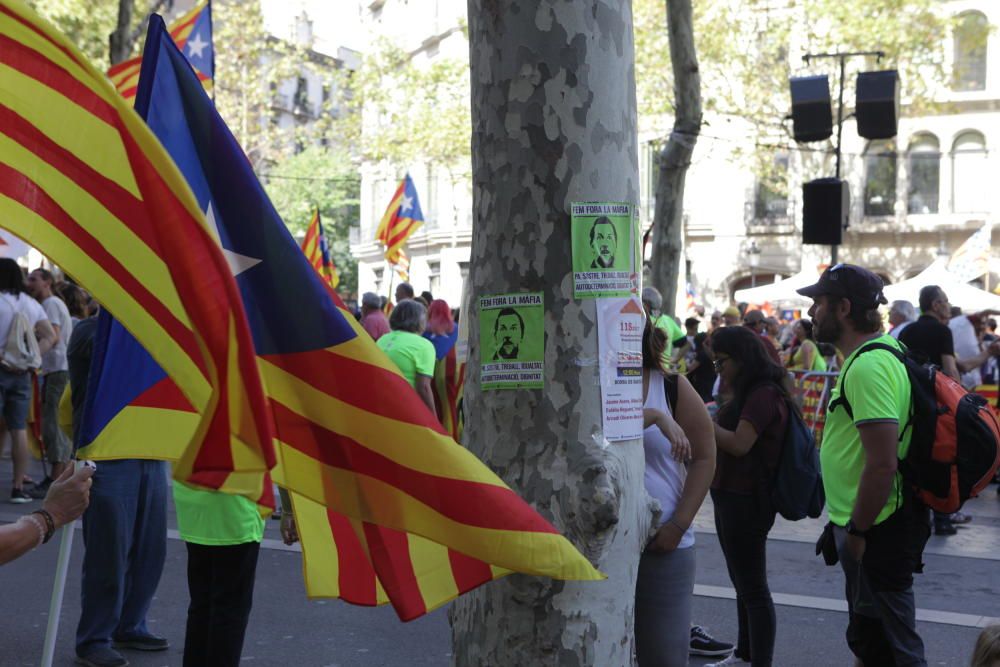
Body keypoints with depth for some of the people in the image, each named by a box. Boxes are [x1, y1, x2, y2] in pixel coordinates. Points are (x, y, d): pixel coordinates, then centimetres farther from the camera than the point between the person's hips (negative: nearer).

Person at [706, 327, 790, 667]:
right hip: (731, 496, 11)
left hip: (746, 501, -11)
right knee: (742, 582, 20)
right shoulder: (748, 393, 15)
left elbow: (739, 444, -23)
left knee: (753, 587, -5)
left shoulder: (764, 394, -17)